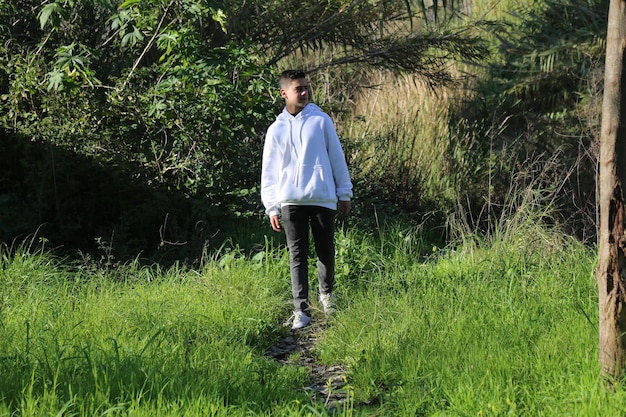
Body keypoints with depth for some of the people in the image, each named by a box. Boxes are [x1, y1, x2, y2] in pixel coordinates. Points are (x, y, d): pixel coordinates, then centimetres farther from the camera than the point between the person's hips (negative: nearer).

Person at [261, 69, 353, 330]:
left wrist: (344, 193, 7)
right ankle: (301, 310, -2)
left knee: (326, 251, 8)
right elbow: (269, 171, 9)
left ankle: (326, 293, 34)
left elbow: (337, 157, 8)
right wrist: (271, 208, 5)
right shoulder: (276, 130, 7)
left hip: (323, 198, 0)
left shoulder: (321, 120, 4)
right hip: (290, 201, 0)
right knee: (297, 255, -2)